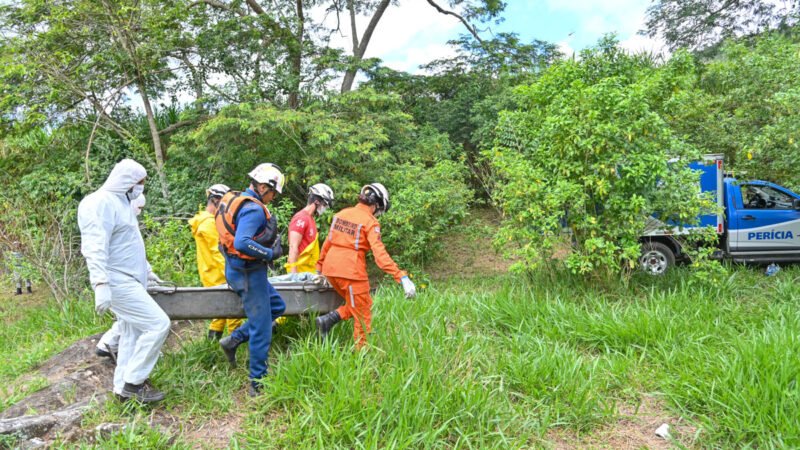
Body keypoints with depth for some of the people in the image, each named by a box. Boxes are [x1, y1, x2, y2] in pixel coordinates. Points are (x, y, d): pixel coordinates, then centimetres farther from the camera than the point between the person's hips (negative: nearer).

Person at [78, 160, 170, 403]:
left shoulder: (121, 202, 17)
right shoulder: (101, 203, -14)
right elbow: (95, 248, -23)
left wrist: (147, 273, 26)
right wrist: (101, 284, -30)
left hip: (129, 280, 10)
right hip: (118, 282, -10)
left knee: (132, 334, 13)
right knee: (158, 324, -12)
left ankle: (124, 387, 22)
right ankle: (134, 381, -2)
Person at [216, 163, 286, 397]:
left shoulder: (235, 200, 9)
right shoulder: (254, 209, -21)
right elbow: (242, 243, -33)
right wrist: (270, 253, -21)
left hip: (239, 269, 10)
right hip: (249, 274, -10)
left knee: (277, 306, 23)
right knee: (261, 330, 0)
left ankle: (234, 339, 19)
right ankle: (258, 384, 10)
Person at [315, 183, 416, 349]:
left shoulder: (342, 213, 11)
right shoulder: (370, 222, -10)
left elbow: (327, 242, 17)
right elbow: (380, 254, -20)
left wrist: (319, 267, 28)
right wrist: (402, 277, -23)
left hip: (330, 269, 7)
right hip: (351, 272, -7)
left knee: (356, 305, 24)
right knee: (363, 316, 8)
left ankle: (327, 320, 7)